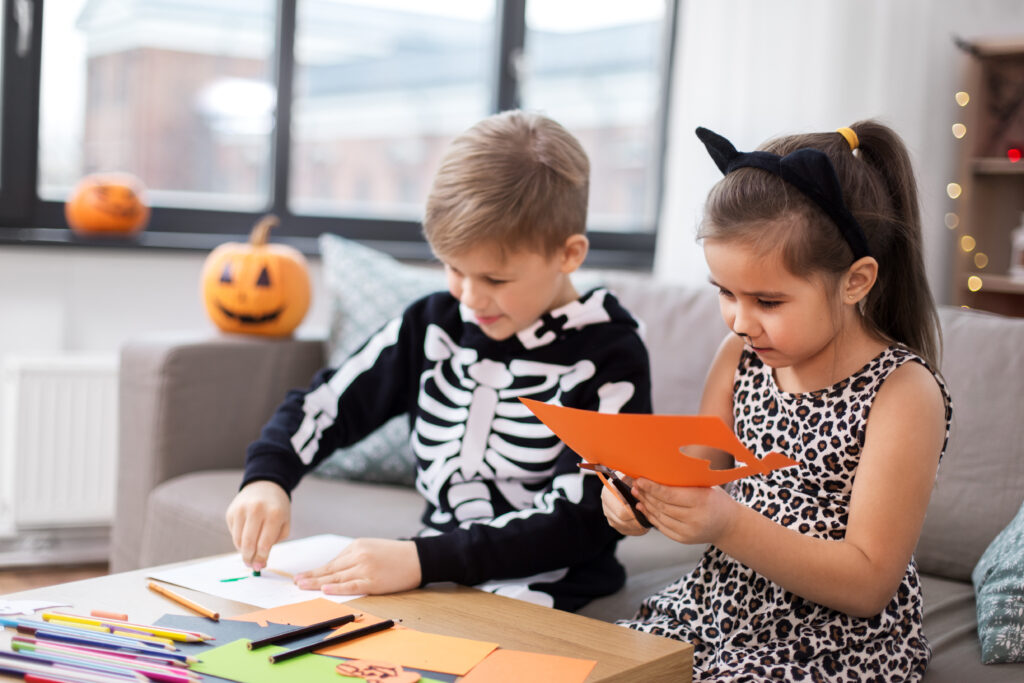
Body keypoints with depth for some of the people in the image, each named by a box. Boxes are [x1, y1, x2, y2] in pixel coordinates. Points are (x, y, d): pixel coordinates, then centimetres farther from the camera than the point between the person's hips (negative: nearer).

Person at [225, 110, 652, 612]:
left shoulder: (609, 358, -10)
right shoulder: (432, 326, 6)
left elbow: (577, 521, -16)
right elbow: (322, 405, 11)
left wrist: (422, 560, -26)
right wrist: (266, 478, -11)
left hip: (541, 603, -5)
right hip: (430, 580, 5)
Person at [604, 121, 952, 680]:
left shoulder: (904, 393, -17)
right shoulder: (740, 355, 1)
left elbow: (869, 585, -18)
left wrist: (732, 528, -30)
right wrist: (645, 499, -14)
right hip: (721, 605, 5)